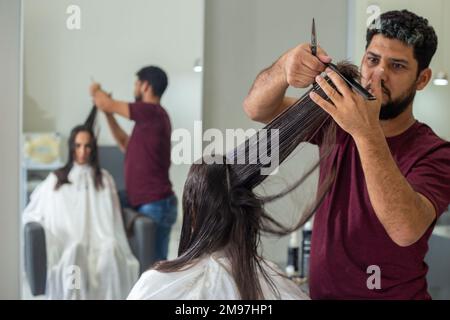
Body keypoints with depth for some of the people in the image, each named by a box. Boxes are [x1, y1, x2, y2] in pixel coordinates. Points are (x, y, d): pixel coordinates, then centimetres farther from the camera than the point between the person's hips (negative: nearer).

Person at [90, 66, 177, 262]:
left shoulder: (150, 112, -13)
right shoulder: (151, 116, 16)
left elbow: (105, 104, -9)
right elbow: (127, 145, 25)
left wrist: (96, 90, 13)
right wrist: (109, 115, 22)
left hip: (154, 205, -9)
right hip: (152, 203, 9)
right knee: (154, 261, 11)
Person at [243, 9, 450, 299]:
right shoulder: (337, 118, -2)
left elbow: (406, 230, -33)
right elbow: (257, 109, -12)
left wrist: (367, 131, -42)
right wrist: (283, 70, -33)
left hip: (393, 294, -4)